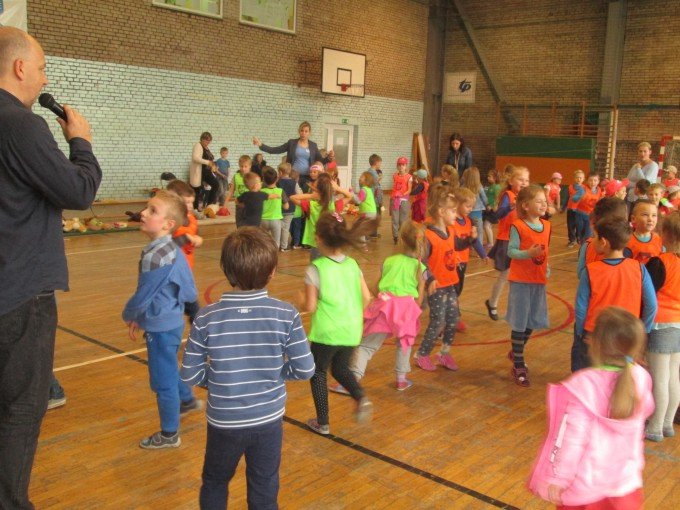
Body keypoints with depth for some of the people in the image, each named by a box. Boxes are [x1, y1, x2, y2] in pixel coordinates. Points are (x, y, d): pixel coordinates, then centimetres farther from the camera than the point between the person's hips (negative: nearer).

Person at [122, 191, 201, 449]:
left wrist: (128, 316, 4)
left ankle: (169, 434, 23)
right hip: (171, 321, 9)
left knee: (163, 381, 7)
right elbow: (189, 293, 5)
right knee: (169, 369, 30)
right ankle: (187, 400, 54)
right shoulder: (173, 250, 0)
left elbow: (141, 297, -19)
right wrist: (140, 318, 9)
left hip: (160, 328, -9)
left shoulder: (155, 257, -28)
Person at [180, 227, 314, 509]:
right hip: (268, 420, 0)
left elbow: (190, 375, -10)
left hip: (224, 421, 0)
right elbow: (305, 369, -12)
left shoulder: (207, 318, -16)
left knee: (214, 483, 26)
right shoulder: (286, 314, -16)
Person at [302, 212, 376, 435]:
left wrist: (303, 299, 9)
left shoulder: (315, 269, -13)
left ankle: (322, 423, 20)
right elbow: (366, 297, 1)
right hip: (351, 331, 5)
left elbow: (310, 307, -12)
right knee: (341, 368, 25)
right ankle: (361, 397, 0)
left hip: (326, 332, -5)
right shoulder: (352, 264, 2)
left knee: (318, 372, 16)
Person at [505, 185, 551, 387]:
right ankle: (519, 366, 12)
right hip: (521, 280, -6)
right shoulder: (517, 226, -14)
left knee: (532, 322, 15)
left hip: (539, 280, 6)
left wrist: (547, 270, 9)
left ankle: (516, 353, 39)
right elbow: (511, 251, -18)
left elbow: (546, 252, 14)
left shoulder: (547, 226, 6)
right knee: (520, 323, 1)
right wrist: (529, 253, -32)